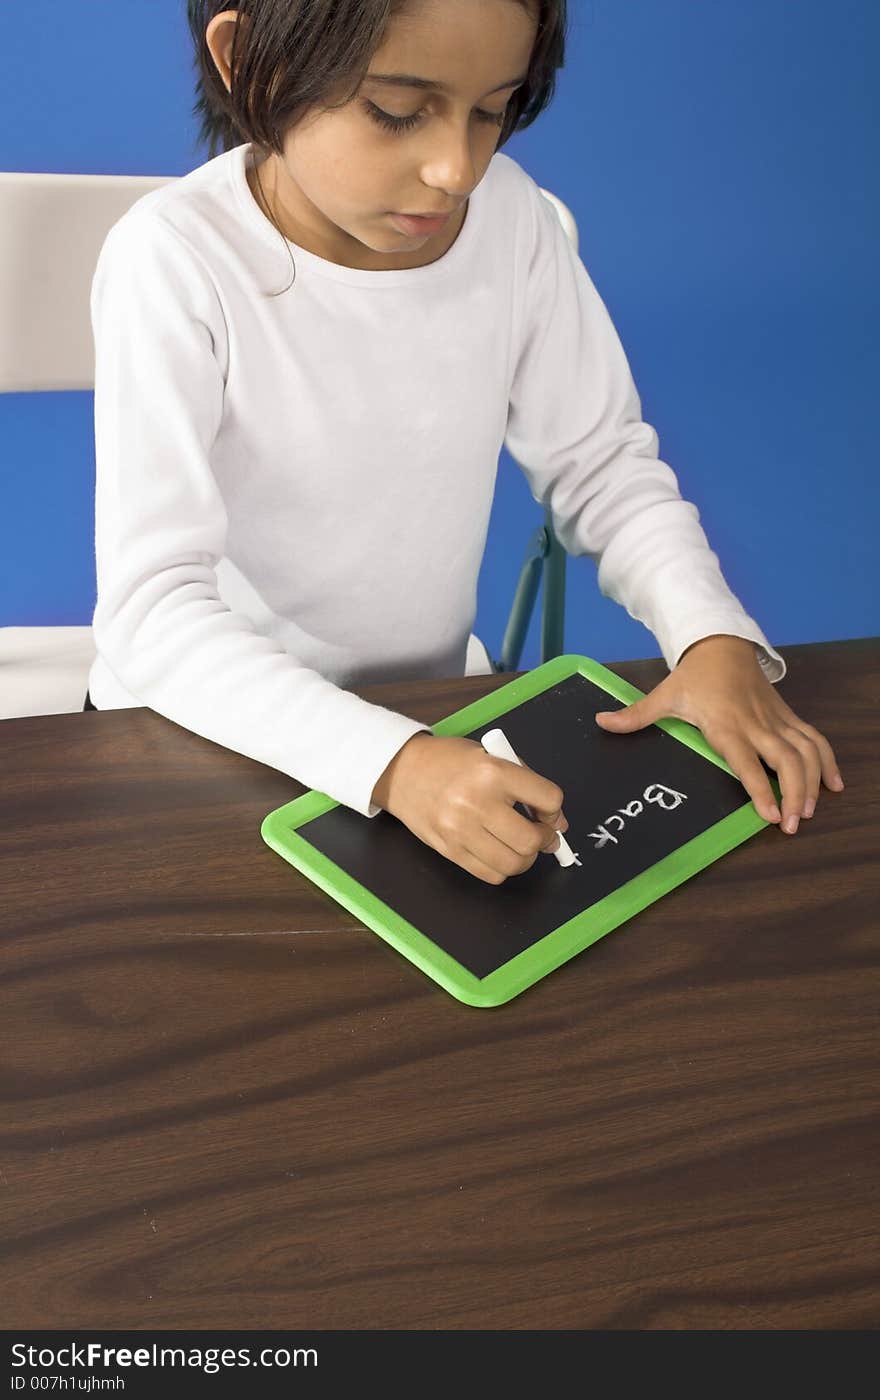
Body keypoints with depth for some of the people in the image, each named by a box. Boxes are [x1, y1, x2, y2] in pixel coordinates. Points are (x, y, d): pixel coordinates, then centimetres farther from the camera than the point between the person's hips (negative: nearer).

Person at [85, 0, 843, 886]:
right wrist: (390, 762, -38)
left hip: (426, 713, 4)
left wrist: (716, 636, -16)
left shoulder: (510, 215, -8)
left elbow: (602, 464, 0)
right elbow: (154, 606, -26)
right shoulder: (176, 259, -21)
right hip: (205, 731, -3)